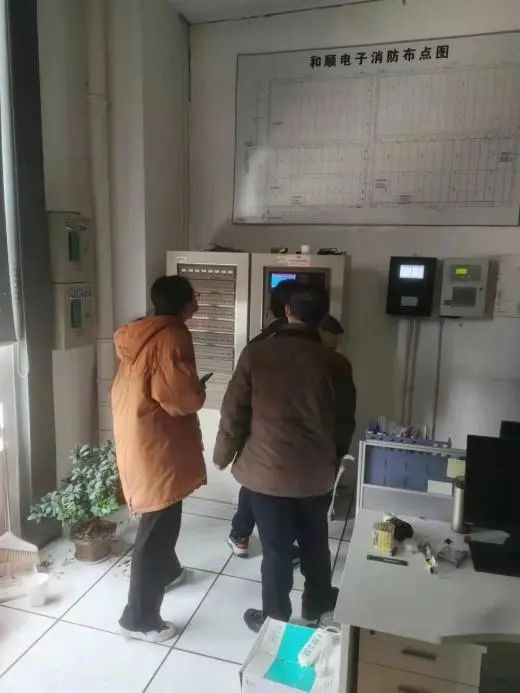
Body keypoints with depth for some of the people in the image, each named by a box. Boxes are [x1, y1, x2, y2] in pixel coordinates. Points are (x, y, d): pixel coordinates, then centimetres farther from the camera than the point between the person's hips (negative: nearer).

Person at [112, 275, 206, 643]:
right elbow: (186, 398, -24)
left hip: (136, 435, 10)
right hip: (156, 443, -10)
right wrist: (199, 391, -4)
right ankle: (139, 617, 15)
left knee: (161, 518, 27)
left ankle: (167, 571, 48)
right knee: (158, 527, 2)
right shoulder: (173, 338, -19)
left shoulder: (141, 333, 8)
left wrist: (188, 389, 12)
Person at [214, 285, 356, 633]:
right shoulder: (337, 363, -7)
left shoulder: (256, 353, -12)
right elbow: (345, 423, 3)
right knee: (315, 542, 24)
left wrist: (223, 455, 7)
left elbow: (234, 412, -8)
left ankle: (275, 620, 33)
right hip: (317, 474, 2)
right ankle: (317, 604, 46)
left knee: (276, 549, 15)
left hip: (266, 472, -2)